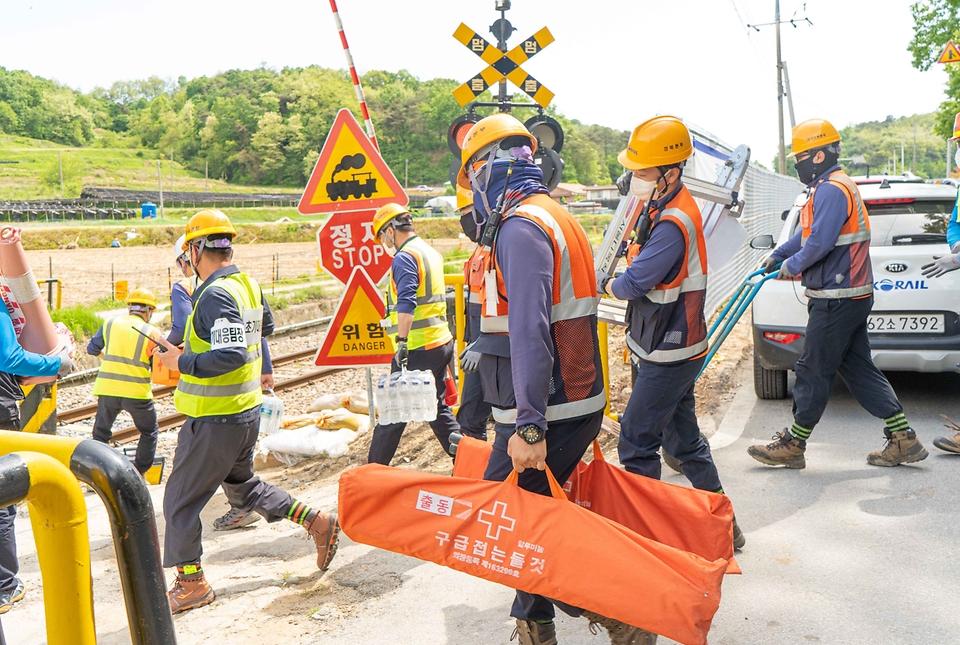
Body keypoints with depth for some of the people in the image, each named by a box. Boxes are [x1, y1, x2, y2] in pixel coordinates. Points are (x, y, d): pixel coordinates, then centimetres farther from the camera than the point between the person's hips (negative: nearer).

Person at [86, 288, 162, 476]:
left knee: (101, 432, 19)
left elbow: (91, 349, 15)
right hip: (137, 392, -2)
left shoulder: (110, 324, 5)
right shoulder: (151, 332, -2)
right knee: (149, 432, 17)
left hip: (107, 389, 3)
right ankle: (138, 474, 13)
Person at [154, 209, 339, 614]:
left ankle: (191, 583, 19)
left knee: (180, 500, 7)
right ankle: (317, 523, 23)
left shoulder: (215, 296, -22)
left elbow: (231, 355, -32)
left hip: (215, 420, -9)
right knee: (242, 486, 26)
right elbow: (266, 325, 23)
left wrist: (181, 362, -20)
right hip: (247, 410, 9)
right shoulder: (248, 285, 5)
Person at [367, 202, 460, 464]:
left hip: (419, 348, -9)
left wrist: (402, 341, -25)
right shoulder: (432, 253, 16)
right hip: (442, 342, 9)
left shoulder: (404, 258, -12)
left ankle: (374, 469, 10)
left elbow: (406, 303, -23)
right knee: (438, 407, 16)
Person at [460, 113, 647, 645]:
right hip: (579, 403, 10)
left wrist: (530, 426, -28)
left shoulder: (521, 227, -15)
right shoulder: (556, 219, 17)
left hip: (547, 413, -10)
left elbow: (530, 334, -26)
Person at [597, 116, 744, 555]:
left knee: (636, 443, -1)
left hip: (668, 356, -10)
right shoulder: (668, 209, 9)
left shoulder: (673, 224, -24)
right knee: (682, 439, 18)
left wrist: (603, 284, -3)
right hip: (672, 350, 10)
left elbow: (633, 284, -23)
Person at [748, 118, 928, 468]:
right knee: (858, 369, 13)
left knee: (813, 371, -1)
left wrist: (791, 266, -9)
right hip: (852, 296, 10)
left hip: (836, 301, -10)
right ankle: (903, 440, 15)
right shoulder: (830, 187, 18)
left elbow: (820, 243, -25)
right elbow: (807, 233, 29)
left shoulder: (832, 190, -16)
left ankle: (792, 445, 10)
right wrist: (777, 256, 31)